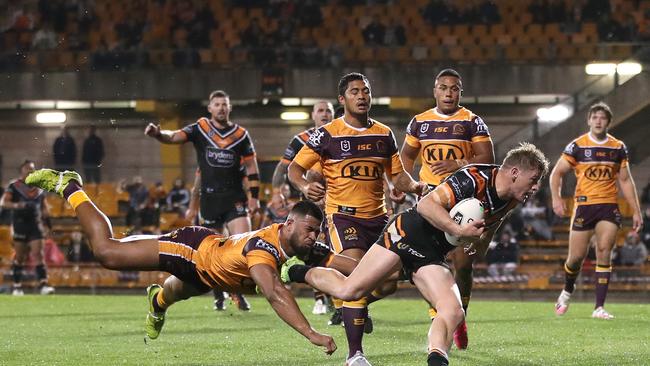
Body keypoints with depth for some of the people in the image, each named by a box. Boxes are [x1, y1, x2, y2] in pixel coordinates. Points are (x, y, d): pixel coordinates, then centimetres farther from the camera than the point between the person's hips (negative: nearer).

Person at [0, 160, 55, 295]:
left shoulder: (39, 188, 13)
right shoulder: (14, 186, 1)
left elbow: (44, 208, 20)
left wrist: (46, 223, 12)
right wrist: (16, 205, -29)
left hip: (35, 225, 3)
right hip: (20, 224, -3)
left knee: (38, 255, -8)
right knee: (20, 257, 1)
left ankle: (43, 284, -16)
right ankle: (16, 286, 11)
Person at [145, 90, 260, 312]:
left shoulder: (241, 134, 4)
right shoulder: (200, 129, 0)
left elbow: (252, 167, 9)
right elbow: (174, 137, -14)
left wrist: (254, 197, 3)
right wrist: (158, 134, -36)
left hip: (235, 196, 0)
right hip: (209, 198, 0)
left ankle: (239, 294, 1)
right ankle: (219, 296, 20)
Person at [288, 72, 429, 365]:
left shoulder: (384, 134, 11)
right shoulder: (327, 134, -4)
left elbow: (397, 175, 15)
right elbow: (295, 167, -3)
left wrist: (413, 185, -8)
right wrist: (304, 186, -25)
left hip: (378, 217, 5)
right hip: (343, 216, -5)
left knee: (390, 281, 3)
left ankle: (358, 305, 39)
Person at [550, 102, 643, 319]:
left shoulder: (618, 148, 7)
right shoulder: (577, 146, 0)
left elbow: (625, 180, 14)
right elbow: (557, 173, 5)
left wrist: (636, 211, 10)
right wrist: (556, 198, -11)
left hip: (609, 206, 1)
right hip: (584, 204, -1)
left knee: (604, 252, -11)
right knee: (577, 256, -2)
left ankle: (599, 307, -10)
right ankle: (567, 290, 31)